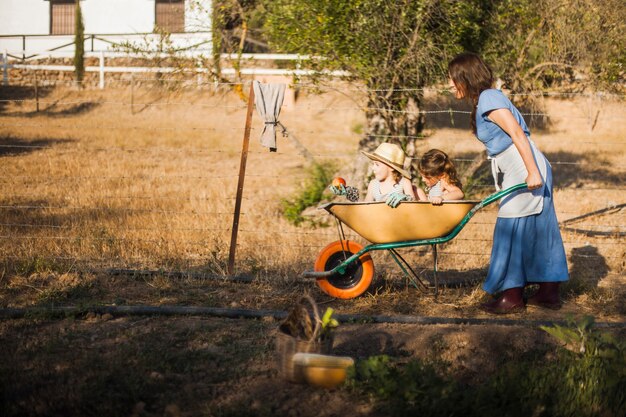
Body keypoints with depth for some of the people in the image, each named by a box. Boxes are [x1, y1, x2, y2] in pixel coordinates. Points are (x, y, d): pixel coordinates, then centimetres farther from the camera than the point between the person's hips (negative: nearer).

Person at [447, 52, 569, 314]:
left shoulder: (488, 99, -13)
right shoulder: (485, 99, 15)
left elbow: (517, 133, -20)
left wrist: (532, 173, -24)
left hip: (524, 171, -10)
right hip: (519, 172, 10)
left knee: (512, 230, -4)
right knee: (537, 230, 12)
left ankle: (512, 298, 1)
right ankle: (549, 292, 18)